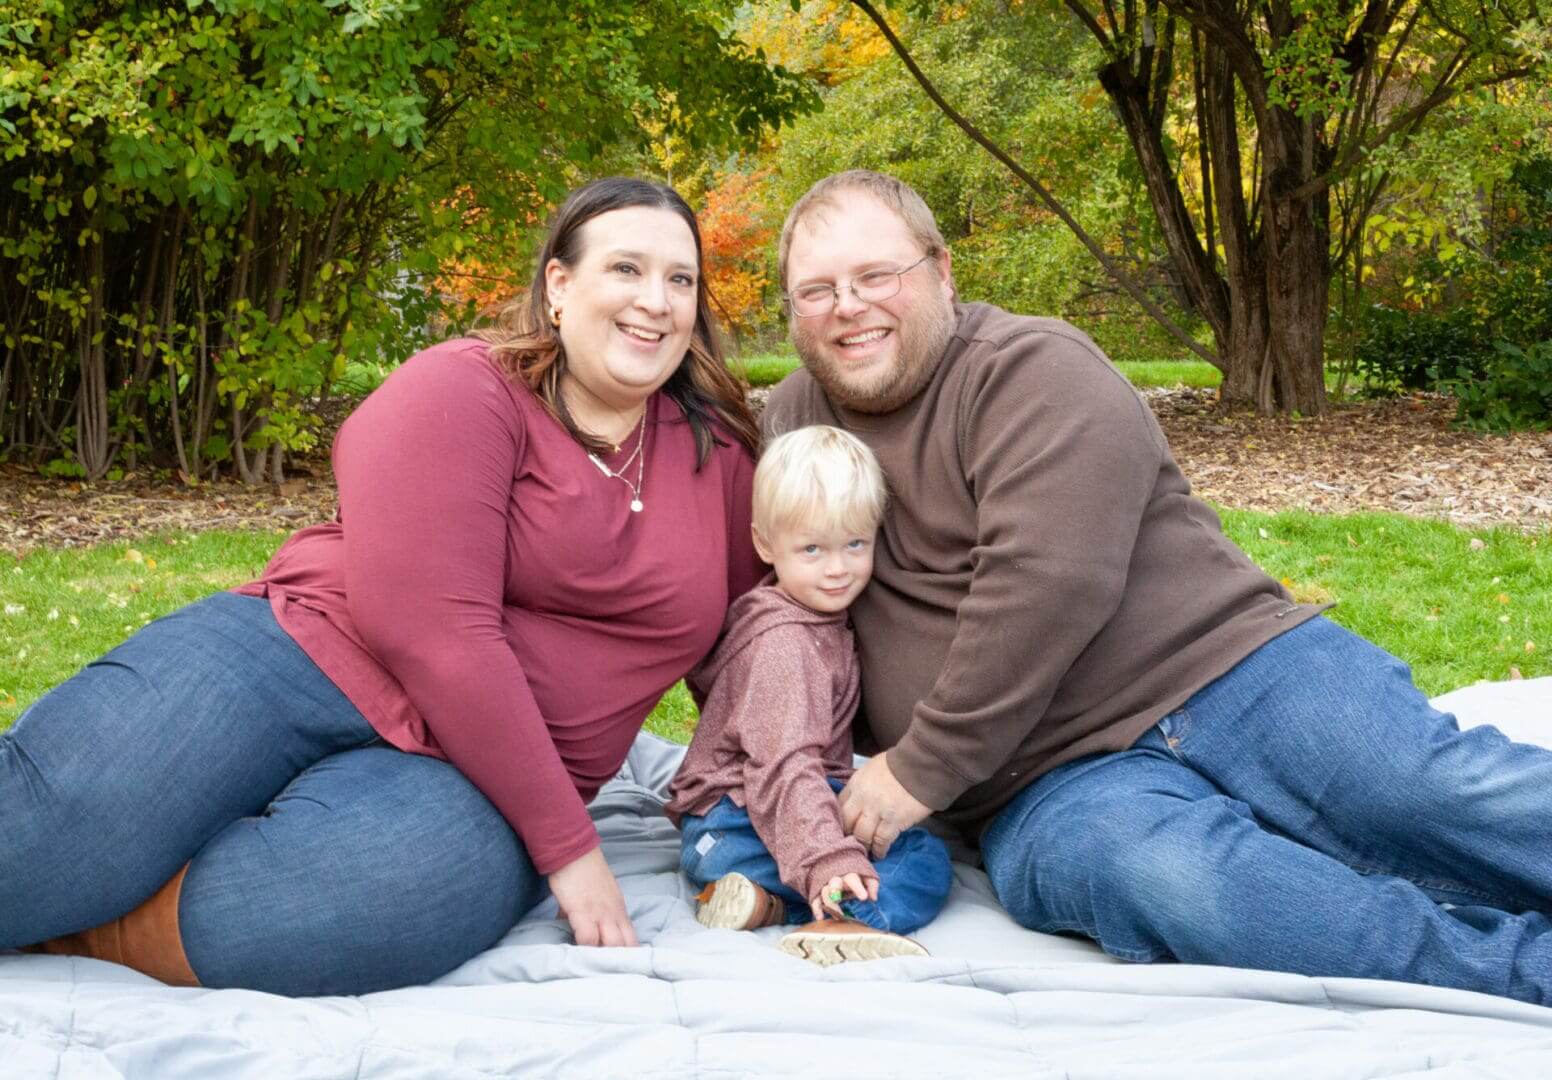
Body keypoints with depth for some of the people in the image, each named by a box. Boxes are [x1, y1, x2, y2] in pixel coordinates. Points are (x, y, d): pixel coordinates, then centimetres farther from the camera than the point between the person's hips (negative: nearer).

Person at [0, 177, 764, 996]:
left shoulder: (721, 457, 11)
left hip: (477, 788, 4)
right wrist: (567, 841, -16)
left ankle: (76, 926, -13)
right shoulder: (463, 395, -5)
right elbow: (429, 627, -15)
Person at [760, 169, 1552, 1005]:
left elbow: (1048, 583, -16)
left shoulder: (1031, 371, -3)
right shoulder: (792, 420, 16)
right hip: (1048, 788, 2)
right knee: (1167, 875, -32)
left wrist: (921, 771, -14)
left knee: (1457, 790, -24)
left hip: (1237, 675, -1)